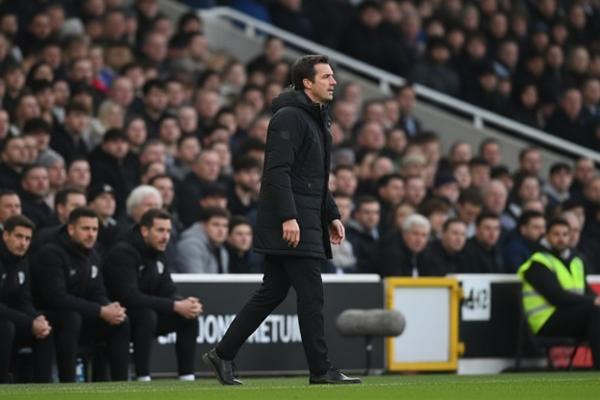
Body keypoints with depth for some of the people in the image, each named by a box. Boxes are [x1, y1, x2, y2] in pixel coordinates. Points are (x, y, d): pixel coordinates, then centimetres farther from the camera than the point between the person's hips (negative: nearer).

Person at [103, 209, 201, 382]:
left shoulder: (158, 254, 6)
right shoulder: (123, 254, -21)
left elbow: (168, 293, 4)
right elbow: (130, 297, -32)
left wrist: (186, 303, -21)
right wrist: (175, 306, -32)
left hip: (145, 315, 8)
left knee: (190, 317, -6)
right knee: (147, 315, -36)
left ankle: (187, 378, -8)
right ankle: (143, 379, -33)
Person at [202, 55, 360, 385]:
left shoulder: (316, 119, 21)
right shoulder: (289, 117, -12)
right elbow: (278, 170, -20)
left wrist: (332, 215, 23)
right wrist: (288, 217, -26)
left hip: (306, 220, 10)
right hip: (291, 223, -10)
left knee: (271, 294, 11)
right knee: (311, 295, -7)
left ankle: (222, 354, 15)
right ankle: (320, 370, -2)